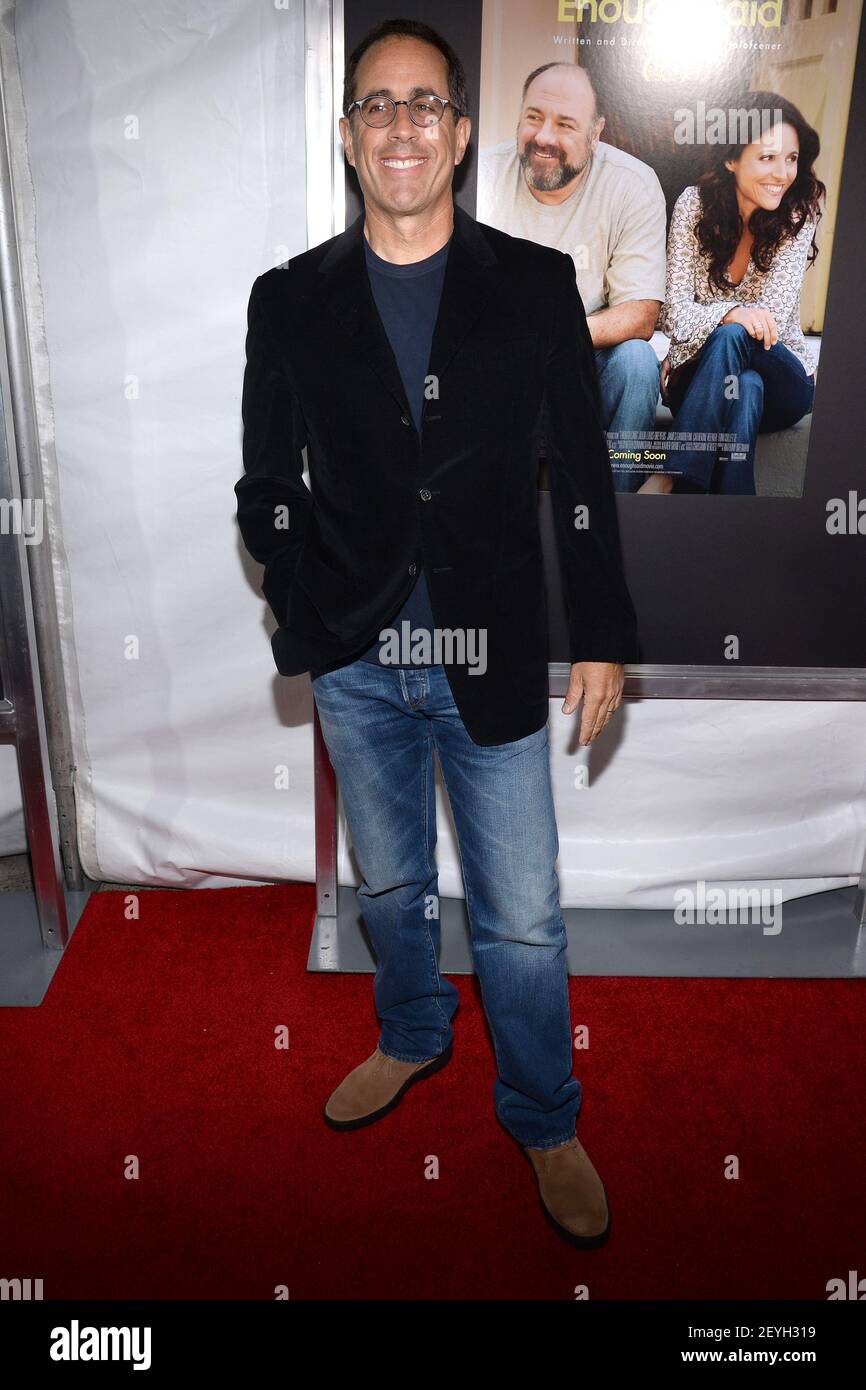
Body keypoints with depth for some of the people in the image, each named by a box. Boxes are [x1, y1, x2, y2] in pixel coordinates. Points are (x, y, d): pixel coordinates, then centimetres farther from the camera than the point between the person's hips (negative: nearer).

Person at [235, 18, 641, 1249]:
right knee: (390, 885, 21)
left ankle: (545, 1119, 32)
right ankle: (413, 1038, 49)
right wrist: (303, 615, -6)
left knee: (524, 922, 6)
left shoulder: (536, 285, -1)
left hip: (496, 661, -1)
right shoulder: (291, 300, 2)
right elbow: (269, 486, 6)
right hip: (355, 662, 2)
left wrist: (603, 639, -1)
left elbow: (583, 476, 1)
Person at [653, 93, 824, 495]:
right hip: (698, 378, 0)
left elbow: (773, 314, -14)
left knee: (731, 338, -33)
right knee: (746, 387, -35)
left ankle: (672, 478, -35)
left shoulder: (800, 210, -6)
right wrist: (730, 313, -32)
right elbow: (676, 313, -13)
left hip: (781, 377, 0)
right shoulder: (695, 203, -6)